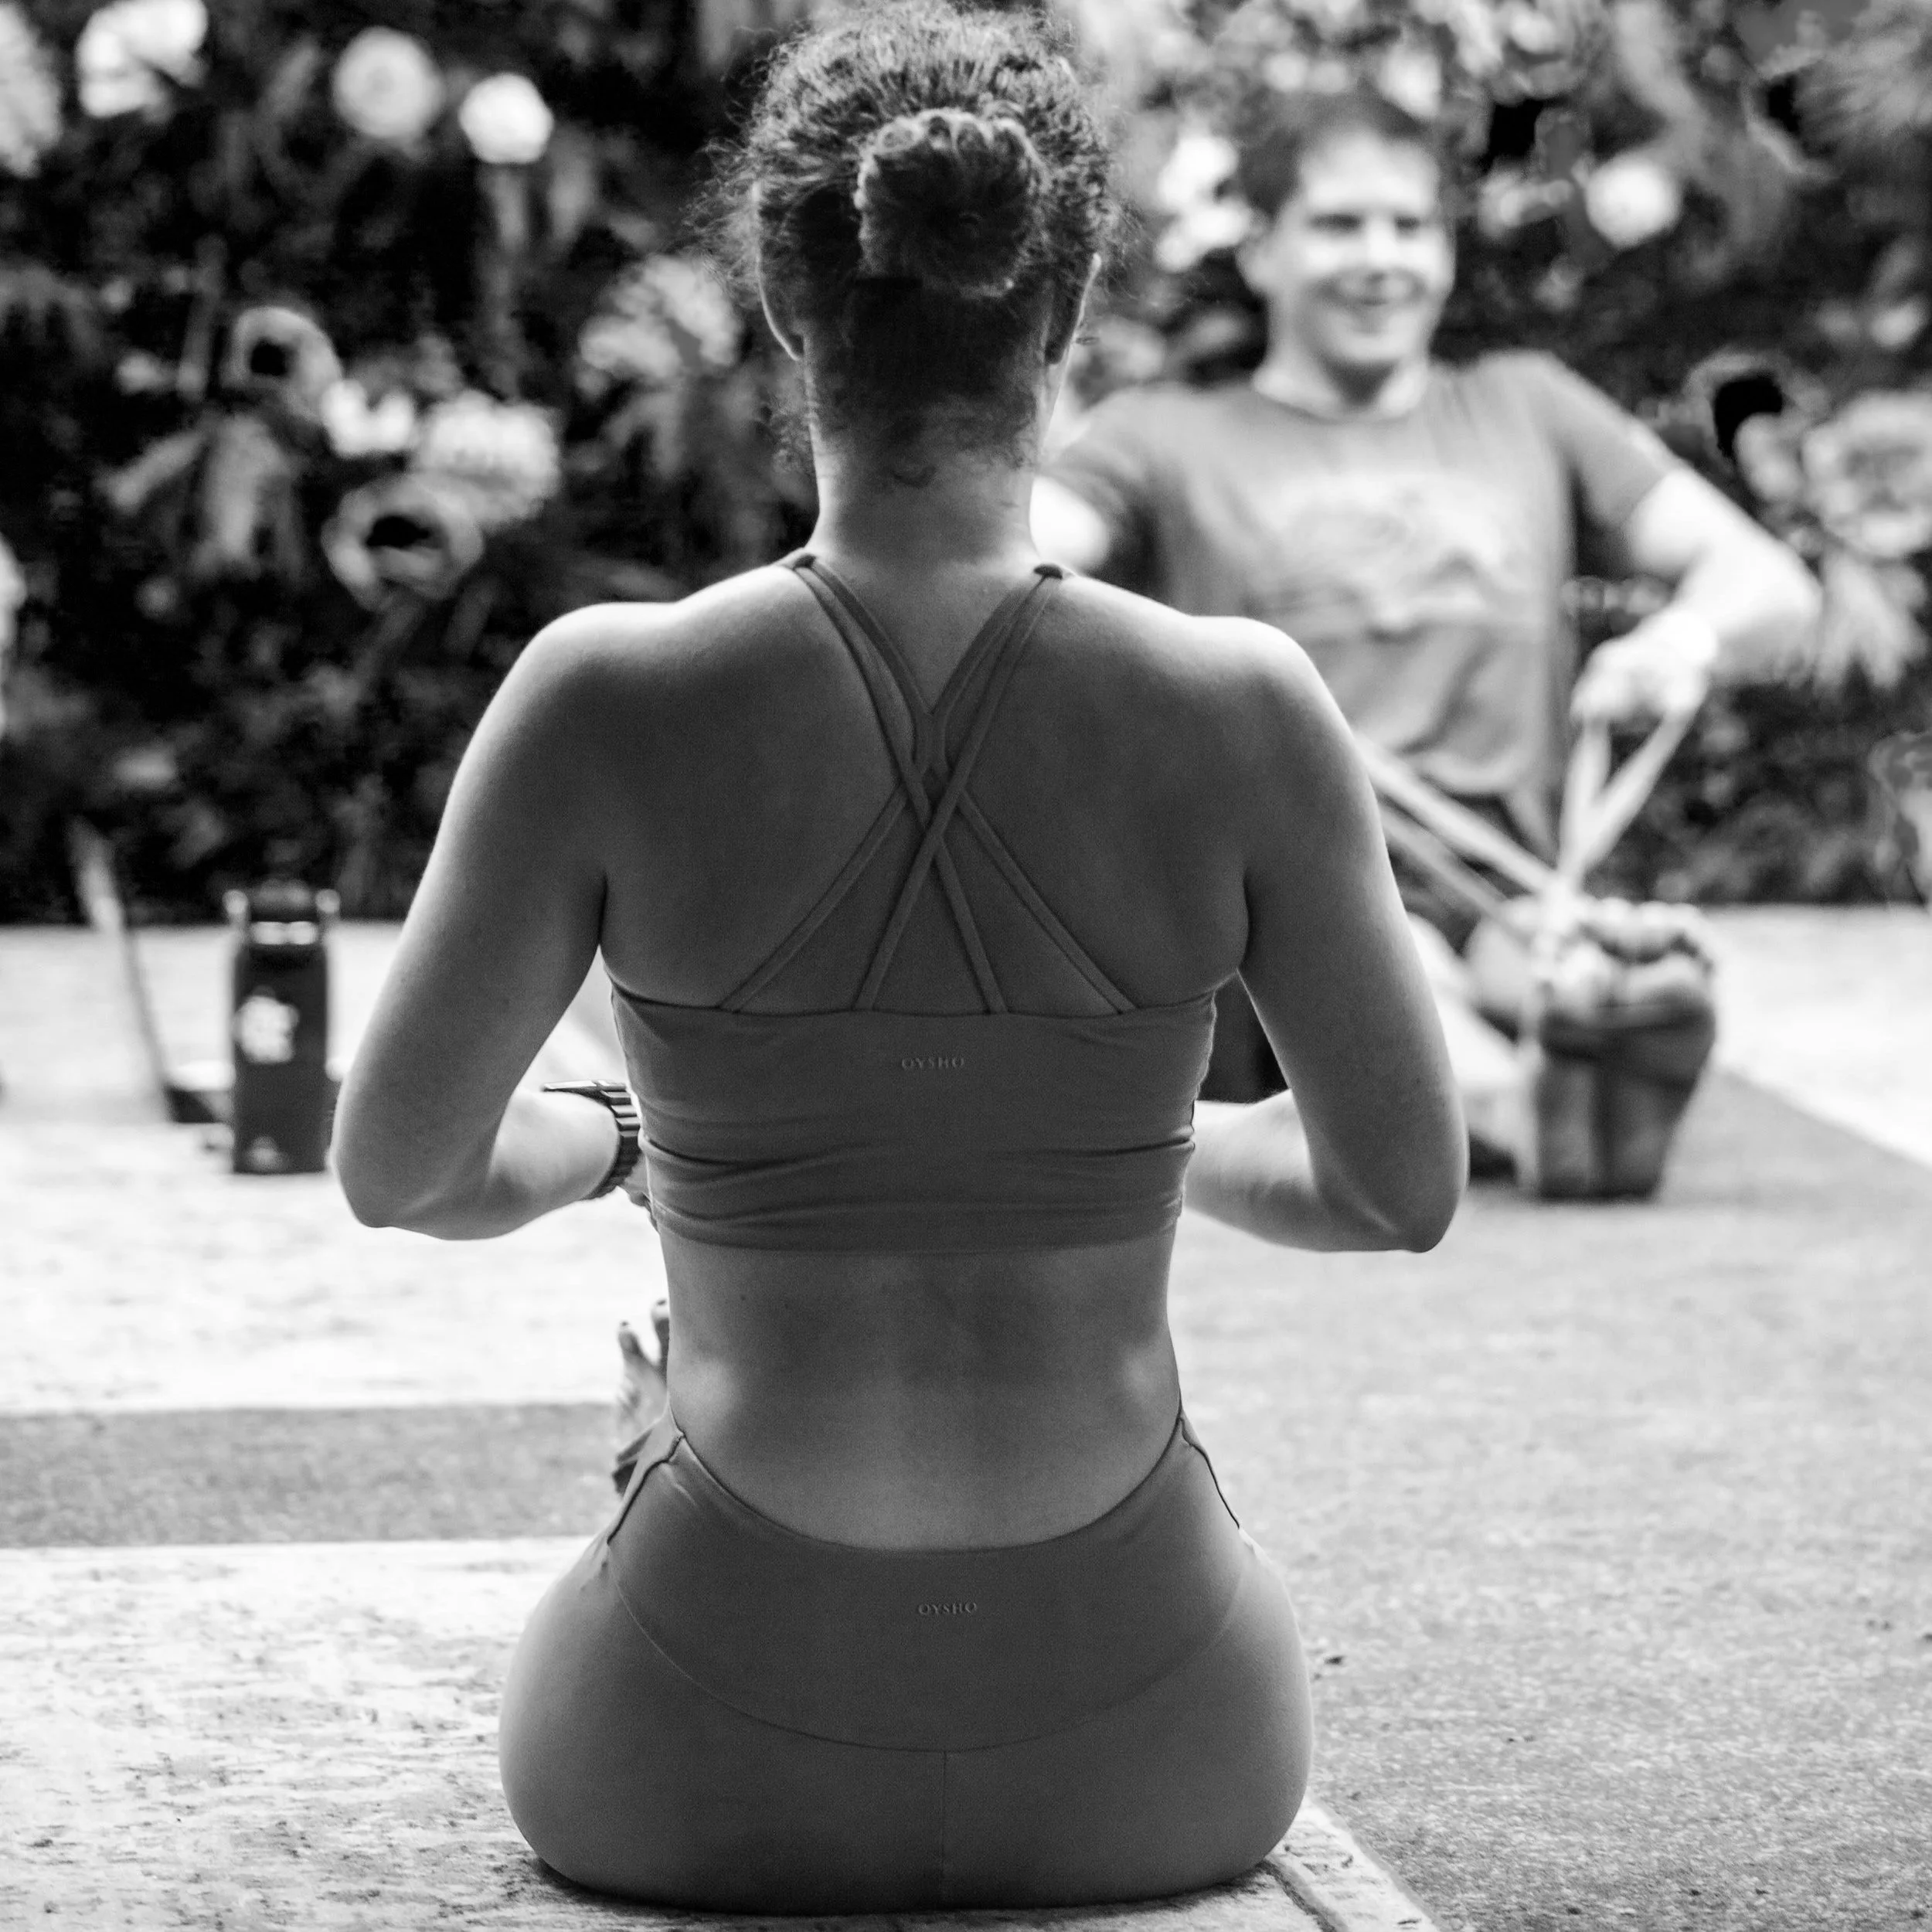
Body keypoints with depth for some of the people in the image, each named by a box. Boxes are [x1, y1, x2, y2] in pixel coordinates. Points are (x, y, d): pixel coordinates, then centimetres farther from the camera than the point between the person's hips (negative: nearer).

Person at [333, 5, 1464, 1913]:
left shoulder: (607, 702, -15)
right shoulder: (1241, 713, -13)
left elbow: (395, 1168, -6)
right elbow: (1408, 1183, -2)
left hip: (720, 1752, 0)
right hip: (1138, 1752, 1)